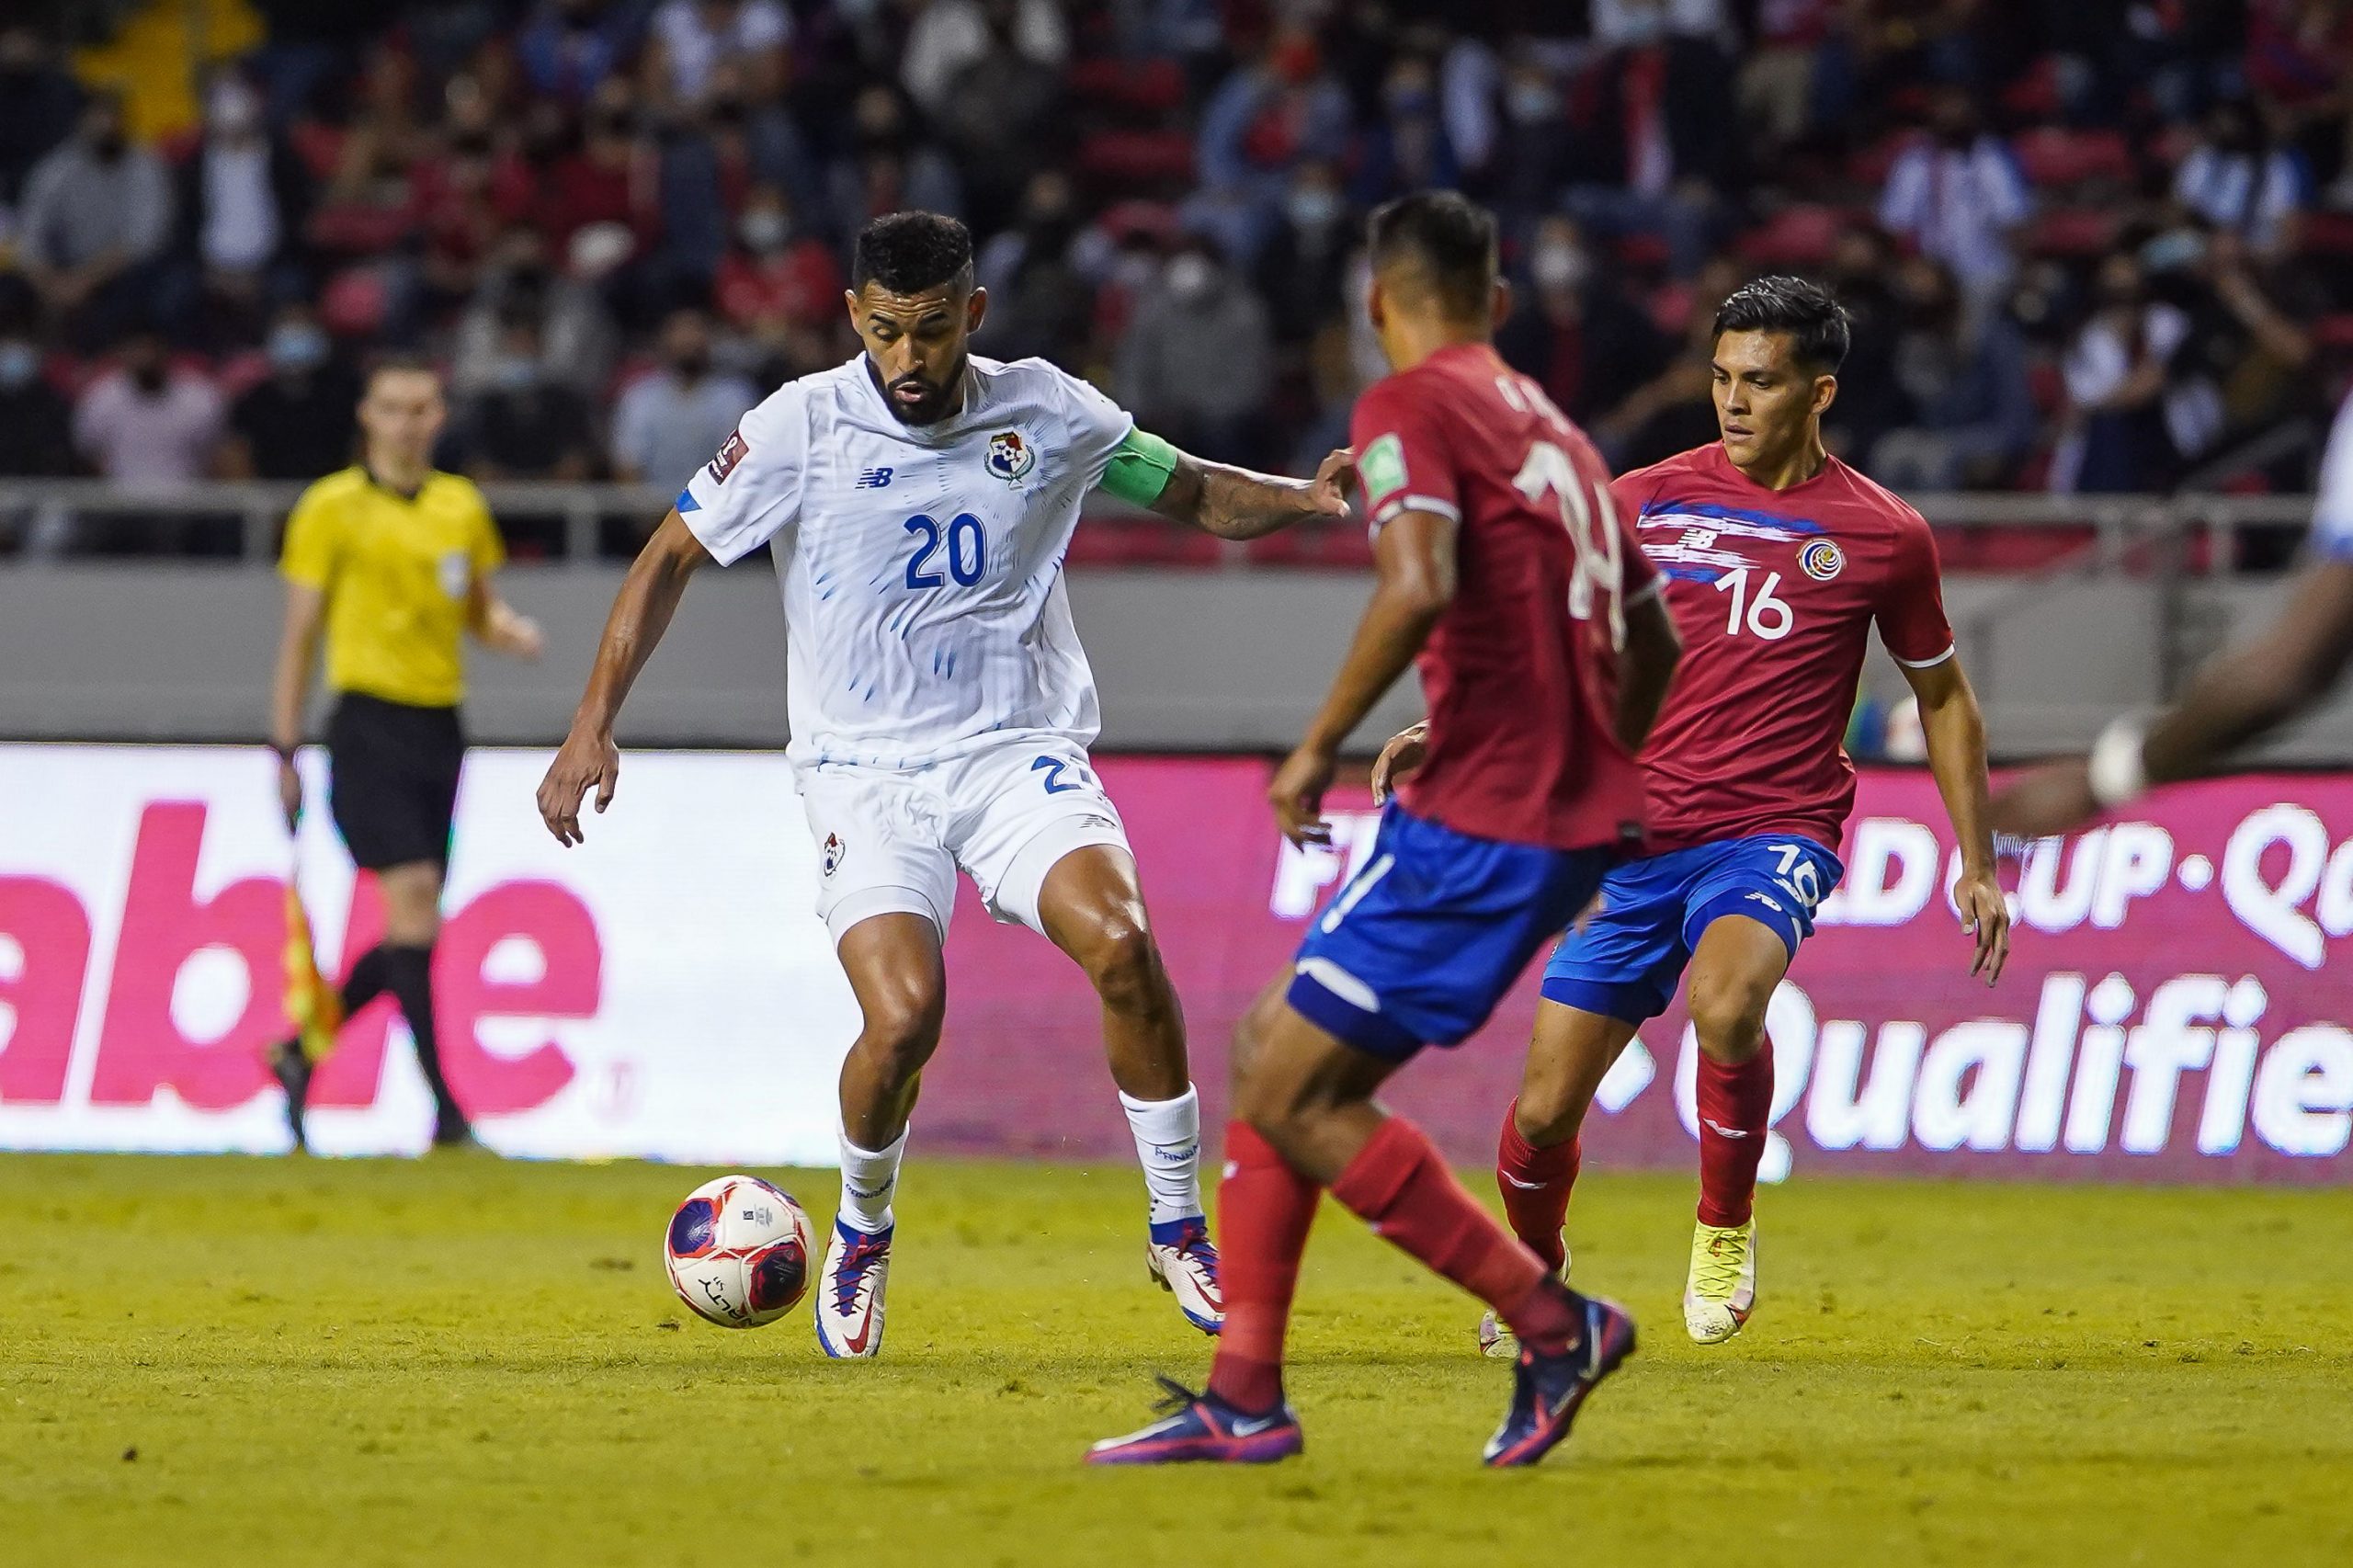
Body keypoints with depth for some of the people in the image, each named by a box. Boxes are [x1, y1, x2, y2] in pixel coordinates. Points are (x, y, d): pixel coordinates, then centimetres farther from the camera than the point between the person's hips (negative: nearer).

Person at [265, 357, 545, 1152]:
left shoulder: (462, 507, 12)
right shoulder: (332, 509, -2)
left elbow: (481, 608, 21)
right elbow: (299, 633, 0)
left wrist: (511, 629, -3)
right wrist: (285, 749, -2)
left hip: (439, 728, 6)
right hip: (370, 722, -6)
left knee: (411, 929, 6)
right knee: (414, 900, -16)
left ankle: (301, 1054, 25)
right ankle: (445, 1108, -16)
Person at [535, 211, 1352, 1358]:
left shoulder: (1048, 414, 0)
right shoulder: (802, 427, -5)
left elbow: (1193, 494, 13)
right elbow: (671, 557, 3)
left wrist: (1307, 498, -7)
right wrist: (592, 728, -3)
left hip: (1020, 750, 1)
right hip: (863, 769, -1)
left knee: (1121, 944, -25)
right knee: (903, 1014, -23)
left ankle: (1178, 1232, -7)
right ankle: (860, 1235, 9)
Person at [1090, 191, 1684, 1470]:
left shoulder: (1410, 406, -7)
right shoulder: (1550, 427, 19)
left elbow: (1419, 586, -24)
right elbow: (1651, 640, 25)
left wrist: (1320, 745, -16)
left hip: (1478, 824, -9)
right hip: (1580, 822, 9)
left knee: (1295, 1099, -4)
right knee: (1270, 1046, 14)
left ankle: (1552, 1321, -3)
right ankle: (1242, 1398, 12)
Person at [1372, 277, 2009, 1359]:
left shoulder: (1883, 537, 1)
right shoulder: (1646, 502, 4)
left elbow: (1944, 700, 14)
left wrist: (1977, 864, 10)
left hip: (1775, 834, -3)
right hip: (1635, 840, 3)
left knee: (1725, 1003, -35)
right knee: (1544, 1108, 0)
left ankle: (1725, 1230, -9)